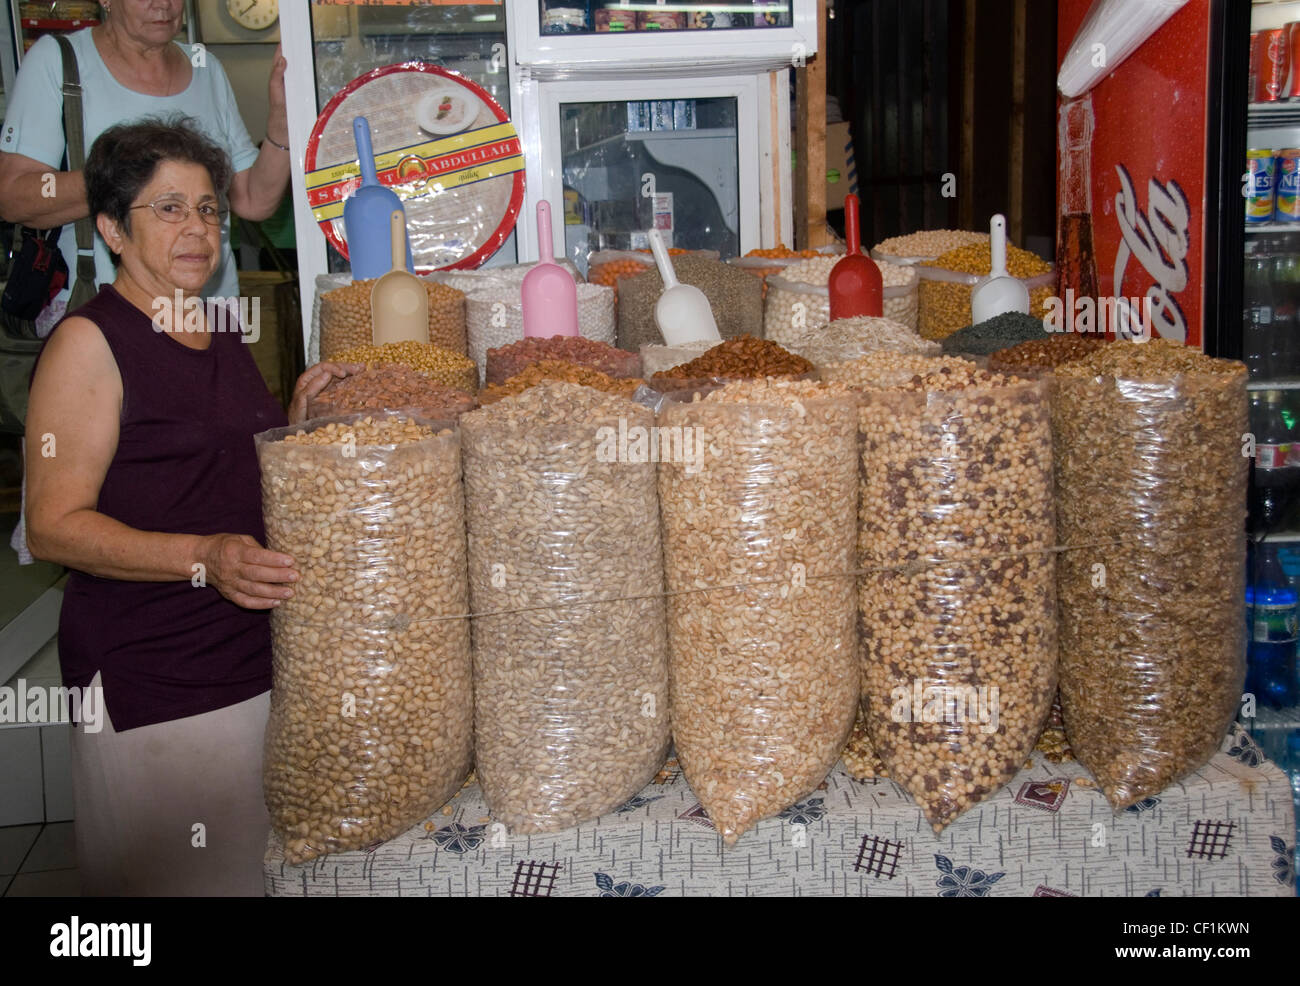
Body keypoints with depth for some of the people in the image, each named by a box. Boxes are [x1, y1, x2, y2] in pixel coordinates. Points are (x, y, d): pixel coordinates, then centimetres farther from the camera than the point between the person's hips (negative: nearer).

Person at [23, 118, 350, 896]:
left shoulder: (225, 336, 13)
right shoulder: (90, 342, -10)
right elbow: (55, 525, -17)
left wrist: (299, 415, 6)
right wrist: (204, 558, -29)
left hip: (259, 654, 7)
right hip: (150, 676, -7)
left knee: (259, 866, 16)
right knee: (173, 879, 1)